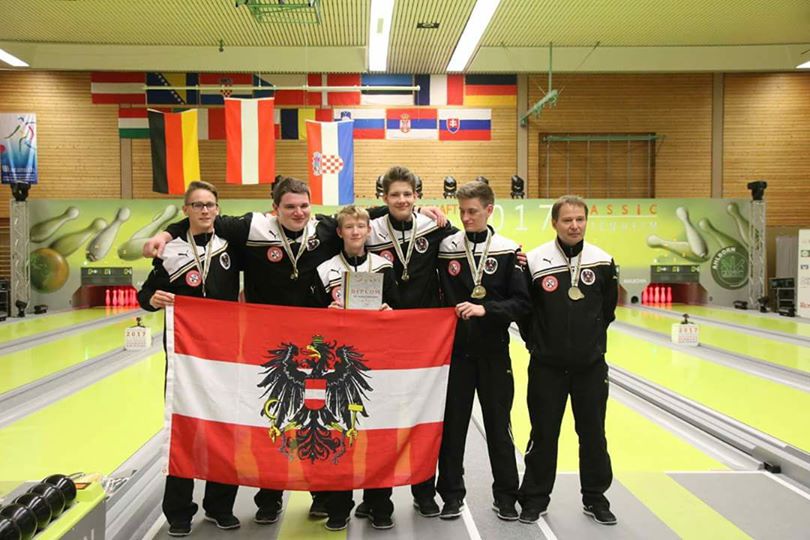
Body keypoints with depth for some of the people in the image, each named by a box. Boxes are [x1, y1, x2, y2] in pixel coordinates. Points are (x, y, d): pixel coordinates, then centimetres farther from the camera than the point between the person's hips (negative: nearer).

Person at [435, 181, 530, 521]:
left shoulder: (508, 251, -1)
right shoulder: (445, 248, 0)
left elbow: (521, 303, -6)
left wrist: (484, 309, -17)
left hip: (494, 351, 0)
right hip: (455, 349, 1)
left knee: (498, 423, 8)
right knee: (453, 423, 7)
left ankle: (505, 495, 23)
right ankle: (452, 495, 22)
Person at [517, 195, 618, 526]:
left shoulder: (602, 262, -1)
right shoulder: (536, 261, -9)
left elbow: (608, 308, 12)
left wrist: (591, 340, 12)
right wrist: (536, 343, 3)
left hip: (591, 364, 2)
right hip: (547, 365, -2)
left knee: (593, 433, 11)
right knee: (543, 434, 7)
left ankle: (595, 499, 28)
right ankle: (535, 499, 22)